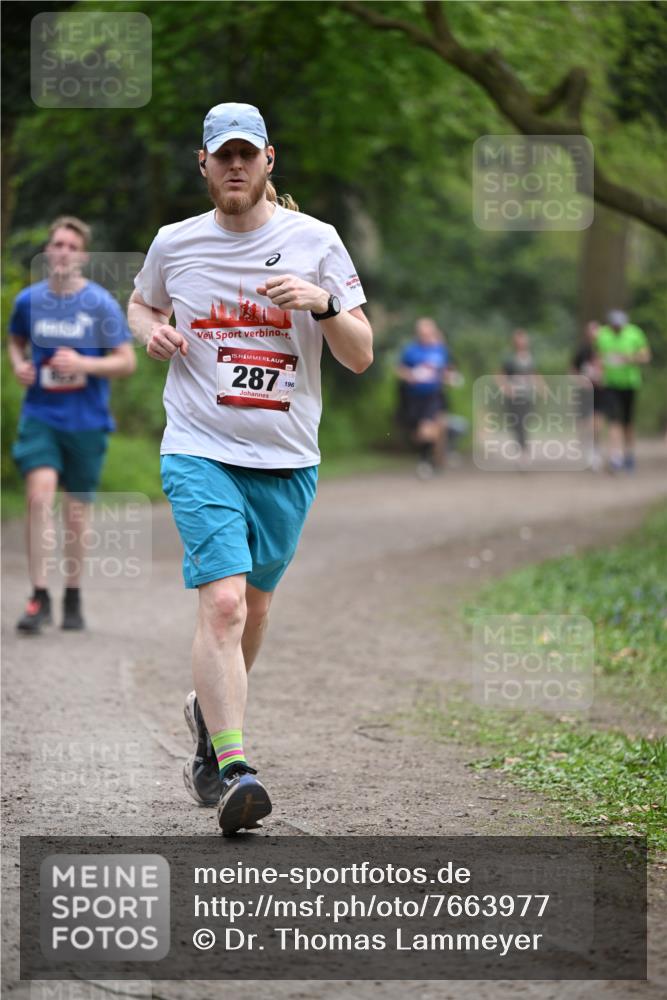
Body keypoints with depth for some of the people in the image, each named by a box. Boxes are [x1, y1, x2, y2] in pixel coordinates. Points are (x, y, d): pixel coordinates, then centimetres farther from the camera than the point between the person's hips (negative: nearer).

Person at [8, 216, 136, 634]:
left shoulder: (101, 304, -6)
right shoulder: (29, 300, 2)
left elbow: (127, 361, -4)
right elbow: (16, 340, 22)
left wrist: (84, 364, -19)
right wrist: (20, 365, 0)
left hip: (86, 421, -1)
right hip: (40, 415, 1)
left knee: (77, 511, 7)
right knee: (39, 494, -18)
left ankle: (73, 599, 23)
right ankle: (40, 597, -13)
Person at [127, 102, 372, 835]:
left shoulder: (314, 241, 0)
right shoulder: (174, 245, 3)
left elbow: (361, 357, -1)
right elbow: (140, 304, 24)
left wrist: (323, 303, -20)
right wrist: (151, 330, 1)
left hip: (287, 460, 2)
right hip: (200, 451, -2)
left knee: (253, 608, 14)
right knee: (222, 601, -19)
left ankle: (211, 714, 43)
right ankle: (233, 772, -23)